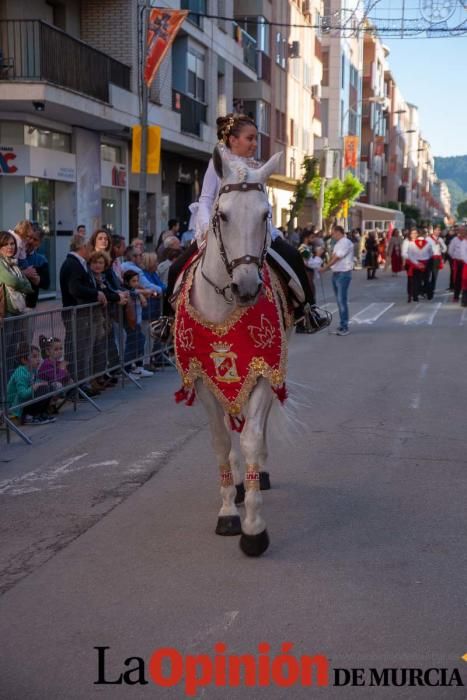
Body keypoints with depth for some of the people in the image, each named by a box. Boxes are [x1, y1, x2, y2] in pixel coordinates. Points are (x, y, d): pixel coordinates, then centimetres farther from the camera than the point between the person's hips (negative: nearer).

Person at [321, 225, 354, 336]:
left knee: (342, 300, -9)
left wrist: (324, 268, -10)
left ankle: (344, 327, -6)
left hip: (343, 274, -9)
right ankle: (342, 326, 17)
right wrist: (326, 267, 1)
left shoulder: (346, 243, -13)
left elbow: (336, 258, -15)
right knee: (339, 301, 11)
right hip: (336, 273, 9)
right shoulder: (338, 244, 17)